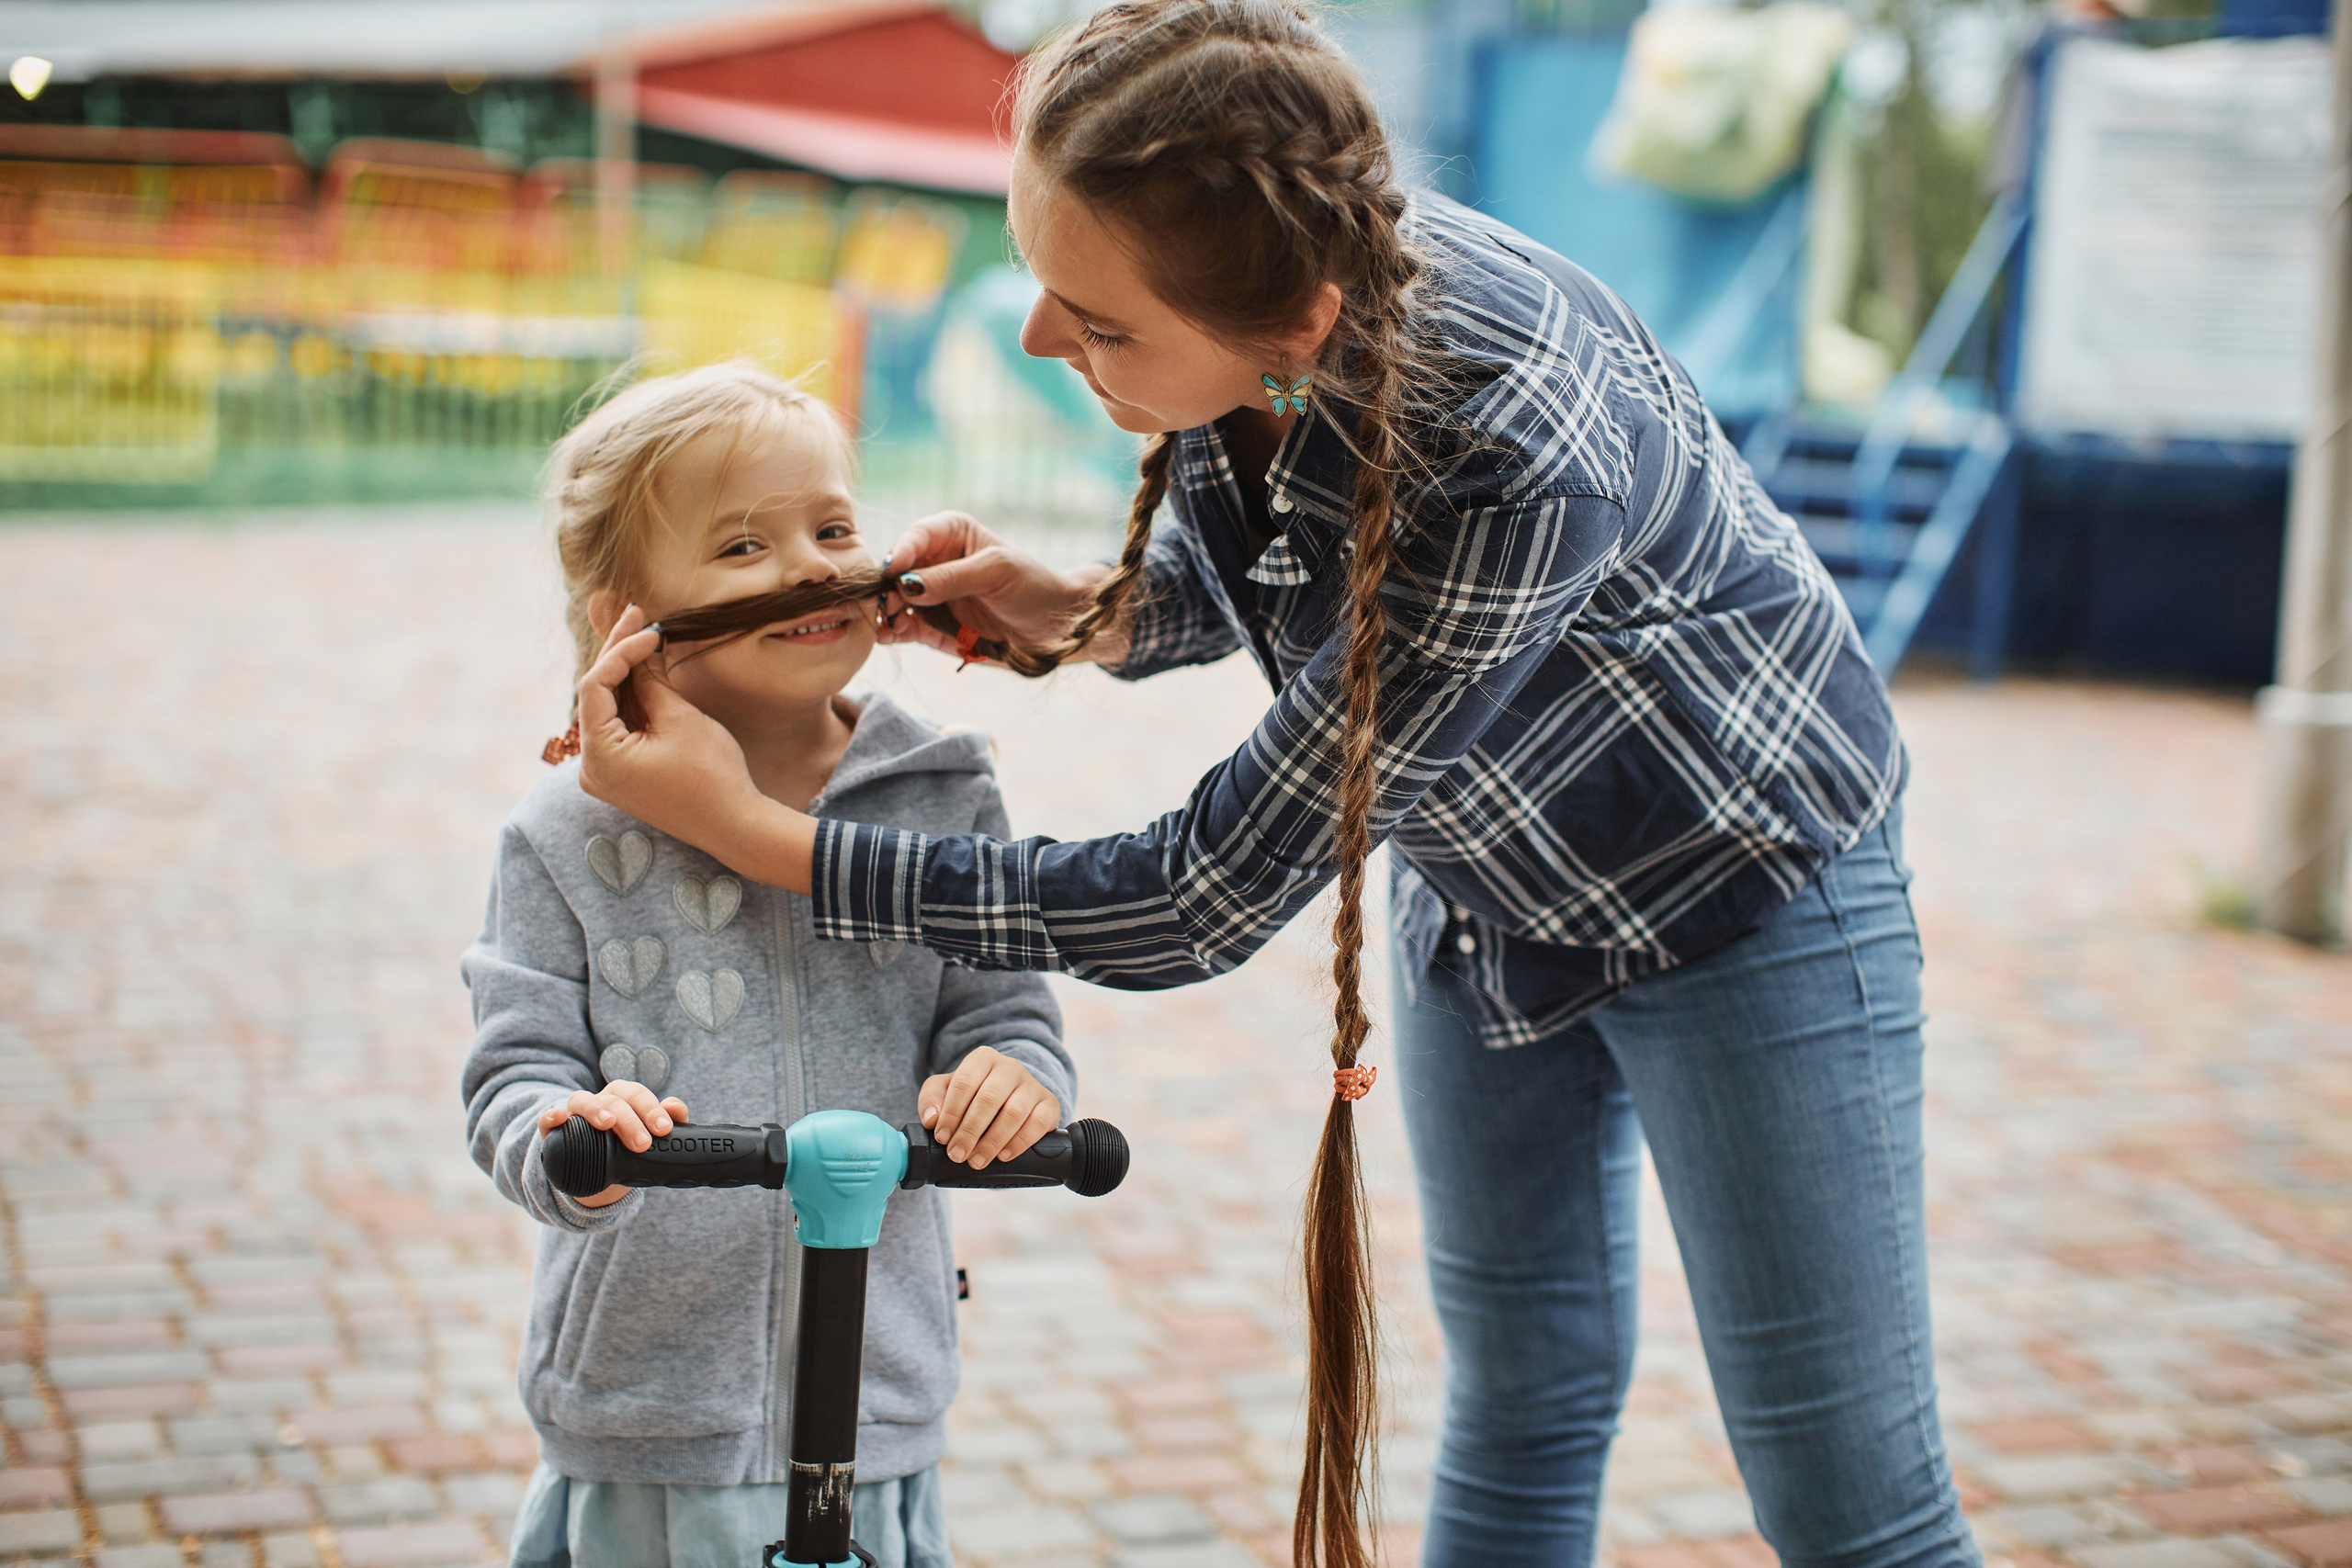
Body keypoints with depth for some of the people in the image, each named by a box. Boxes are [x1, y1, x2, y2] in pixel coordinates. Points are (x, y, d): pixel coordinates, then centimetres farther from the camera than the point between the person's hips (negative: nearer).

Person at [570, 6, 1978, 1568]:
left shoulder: (1505, 453, -42)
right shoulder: (1239, 289, -20)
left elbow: (1205, 901, -35)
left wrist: (747, 828, -33)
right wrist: (1085, 612, -18)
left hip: (1733, 870, -6)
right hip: (1482, 880, 7)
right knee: (1519, 1399, 17)